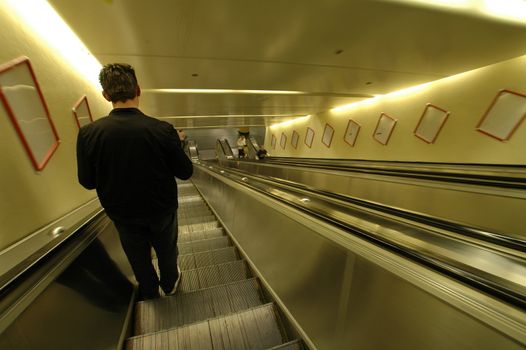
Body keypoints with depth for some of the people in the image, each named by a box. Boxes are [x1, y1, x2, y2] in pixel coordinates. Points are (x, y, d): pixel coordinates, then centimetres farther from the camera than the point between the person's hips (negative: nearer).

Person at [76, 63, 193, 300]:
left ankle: (149, 294, 51)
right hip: (161, 211, -1)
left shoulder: (87, 134, -19)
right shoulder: (163, 130, -25)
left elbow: (87, 182, -7)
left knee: (139, 259, 26)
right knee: (167, 250, 26)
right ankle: (169, 283, 52)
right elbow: (185, 172, -15)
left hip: (123, 215, 2)